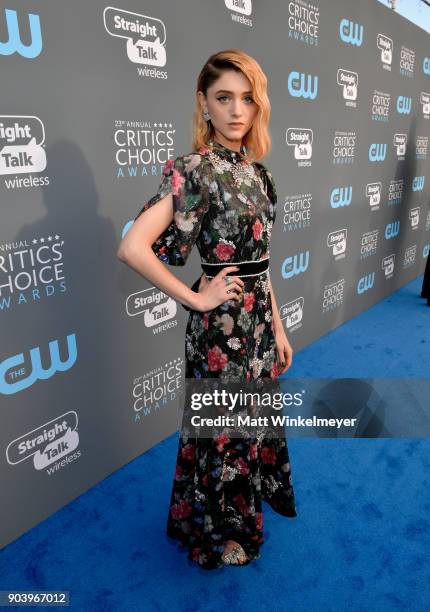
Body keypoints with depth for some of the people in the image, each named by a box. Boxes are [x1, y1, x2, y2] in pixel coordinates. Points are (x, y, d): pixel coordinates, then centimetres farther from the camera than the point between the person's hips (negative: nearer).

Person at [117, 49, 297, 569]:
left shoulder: (256, 170, 7)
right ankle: (219, 535, 38)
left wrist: (277, 327, 12)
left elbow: (259, 260, 11)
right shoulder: (195, 170, -16)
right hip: (222, 325, -7)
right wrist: (196, 300, -17)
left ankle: (256, 500, 51)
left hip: (260, 318, 7)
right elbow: (132, 248, -26)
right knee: (223, 429, 11)